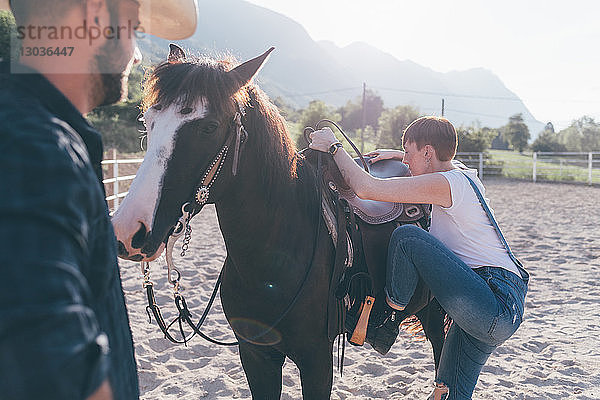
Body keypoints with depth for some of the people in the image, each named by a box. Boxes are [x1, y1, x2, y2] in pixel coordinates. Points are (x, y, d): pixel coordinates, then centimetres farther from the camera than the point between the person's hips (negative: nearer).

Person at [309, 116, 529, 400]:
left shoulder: (443, 184, -14)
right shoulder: (465, 174, 14)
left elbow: (365, 188, -17)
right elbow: (437, 160, 41)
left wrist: (334, 147, -3)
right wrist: (394, 154, 27)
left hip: (494, 310, -10)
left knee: (406, 237, -16)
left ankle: (390, 316, 2)